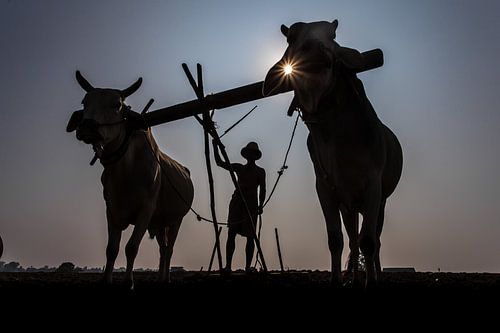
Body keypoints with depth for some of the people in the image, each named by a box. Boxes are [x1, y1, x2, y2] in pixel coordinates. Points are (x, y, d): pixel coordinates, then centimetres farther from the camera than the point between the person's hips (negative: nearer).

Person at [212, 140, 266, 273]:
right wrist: (215, 147, 4)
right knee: (231, 234, -8)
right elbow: (220, 163, 13)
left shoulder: (260, 171, 9)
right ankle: (228, 265, -11)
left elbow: (262, 190, 6)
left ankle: (248, 266, -2)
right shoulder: (239, 168, 15)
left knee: (250, 236, -5)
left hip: (251, 204, -2)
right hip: (236, 202, 2)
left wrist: (260, 205, -7)